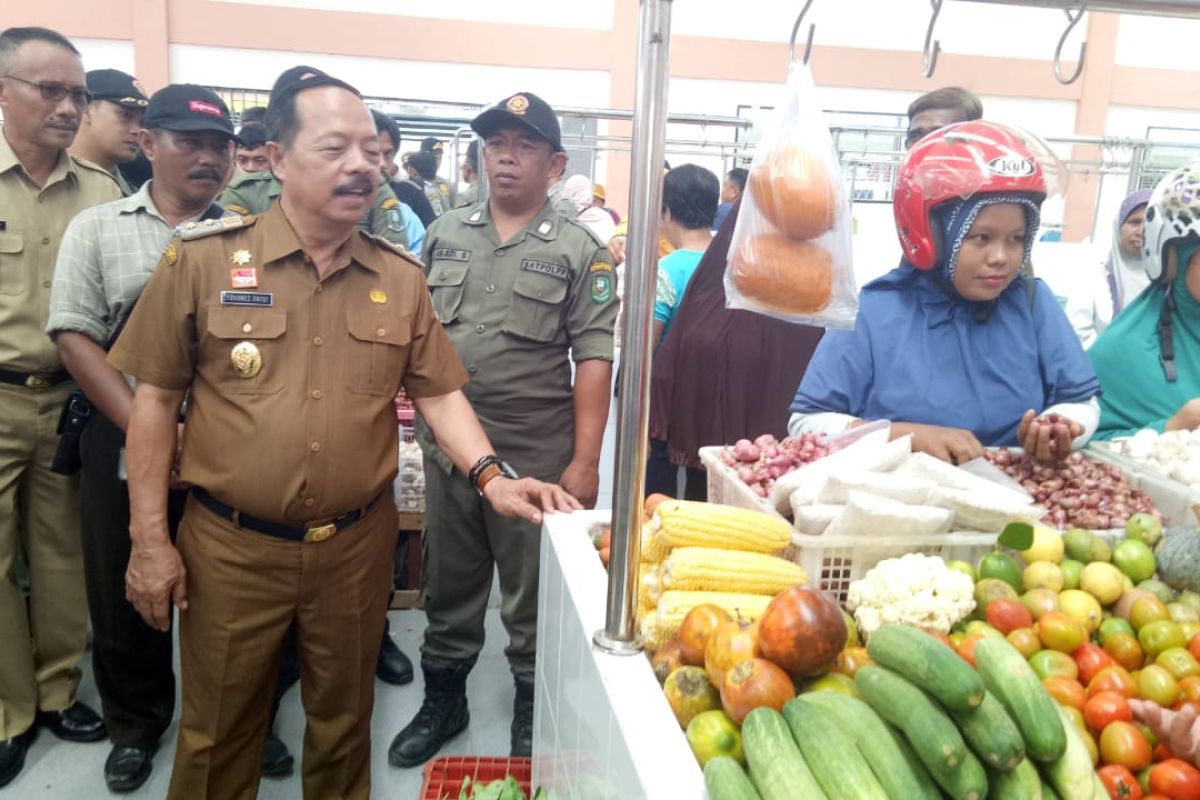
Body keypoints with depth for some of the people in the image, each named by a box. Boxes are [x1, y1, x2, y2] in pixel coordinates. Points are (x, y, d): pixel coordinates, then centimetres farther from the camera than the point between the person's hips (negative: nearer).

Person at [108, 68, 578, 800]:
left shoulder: (401, 278, -1)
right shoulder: (203, 258, -8)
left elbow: (439, 393, 2)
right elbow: (156, 399, -4)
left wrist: (491, 477, -15)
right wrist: (149, 539, -4)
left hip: (357, 544, 2)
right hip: (230, 545, -1)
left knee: (343, 720, 20)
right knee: (218, 733, 16)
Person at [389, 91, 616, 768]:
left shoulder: (580, 250, -4)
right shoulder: (444, 235, 9)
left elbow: (593, 358, -8)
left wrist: (585, 460, -13)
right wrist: (420, 415, 7)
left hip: (537, 455, -3)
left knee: (533, 594, 10)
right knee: (450, 585, 17)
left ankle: (533, 711, 30)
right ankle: (443, 700, 36)